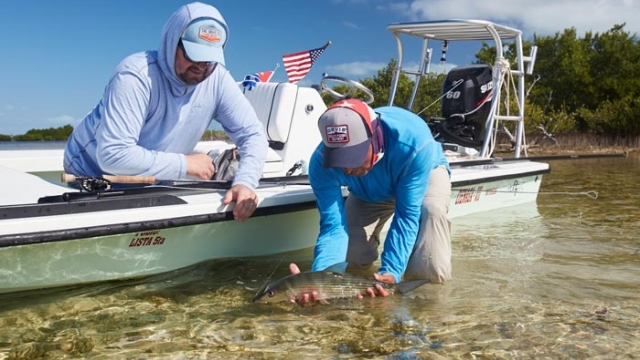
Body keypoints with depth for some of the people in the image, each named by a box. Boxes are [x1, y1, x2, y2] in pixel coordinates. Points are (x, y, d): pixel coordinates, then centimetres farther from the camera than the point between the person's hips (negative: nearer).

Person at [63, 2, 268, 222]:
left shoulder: (217, 78, -14)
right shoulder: (135, 76, -29)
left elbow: (252, 134, -13)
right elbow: (113, 155, -35)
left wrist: (245, 182, -31)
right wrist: (185, 164, -30)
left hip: (149, 183, 4)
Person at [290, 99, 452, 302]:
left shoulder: (413, 141, -43)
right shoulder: (322, 162, -34)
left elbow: (407, 214, -36)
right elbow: (333, 225, -32)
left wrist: (391, 271, -47)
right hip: (369, 191, 3)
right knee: (352, 262, -7)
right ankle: (372, 243, 25)